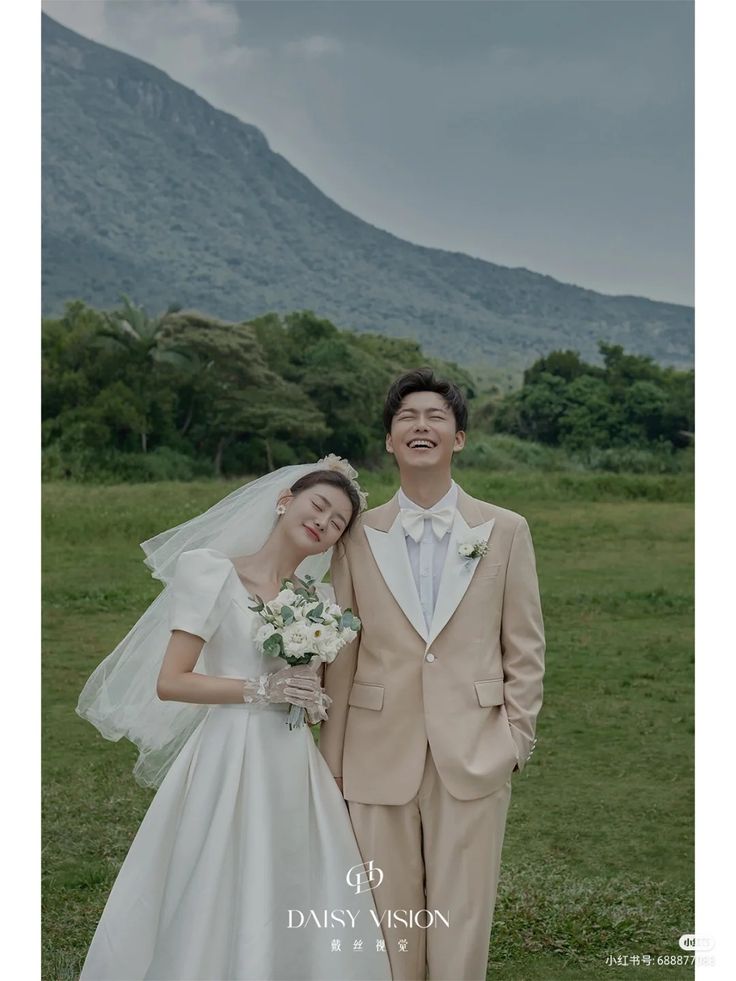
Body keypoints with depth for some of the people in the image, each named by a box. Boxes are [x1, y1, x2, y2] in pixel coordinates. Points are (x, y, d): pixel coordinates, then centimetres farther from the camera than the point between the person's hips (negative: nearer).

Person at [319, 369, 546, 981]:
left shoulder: (506, 531, 4)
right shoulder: (359, 536, 5)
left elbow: (525, 647, 5)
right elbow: (341, 655, 6)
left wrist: (517, 740, 0)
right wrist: (333, 757, 6)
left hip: (475, 758, -1)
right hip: (379, 760, 1)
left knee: (462, 923, 5)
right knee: (388, 920, 8)